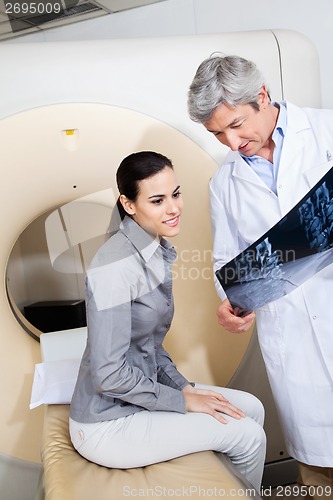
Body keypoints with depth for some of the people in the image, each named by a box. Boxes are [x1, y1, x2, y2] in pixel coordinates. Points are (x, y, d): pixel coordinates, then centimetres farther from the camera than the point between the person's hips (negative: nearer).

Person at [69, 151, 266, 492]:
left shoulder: (160, 252, 3)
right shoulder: (115, 266, -26)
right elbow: (109, 374, -25)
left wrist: (183, 386, 2)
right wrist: (182, 401, -15)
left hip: (138, 395, 8)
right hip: (106, 425, -8)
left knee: (251, 408, 8)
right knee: (247, 435, -6)